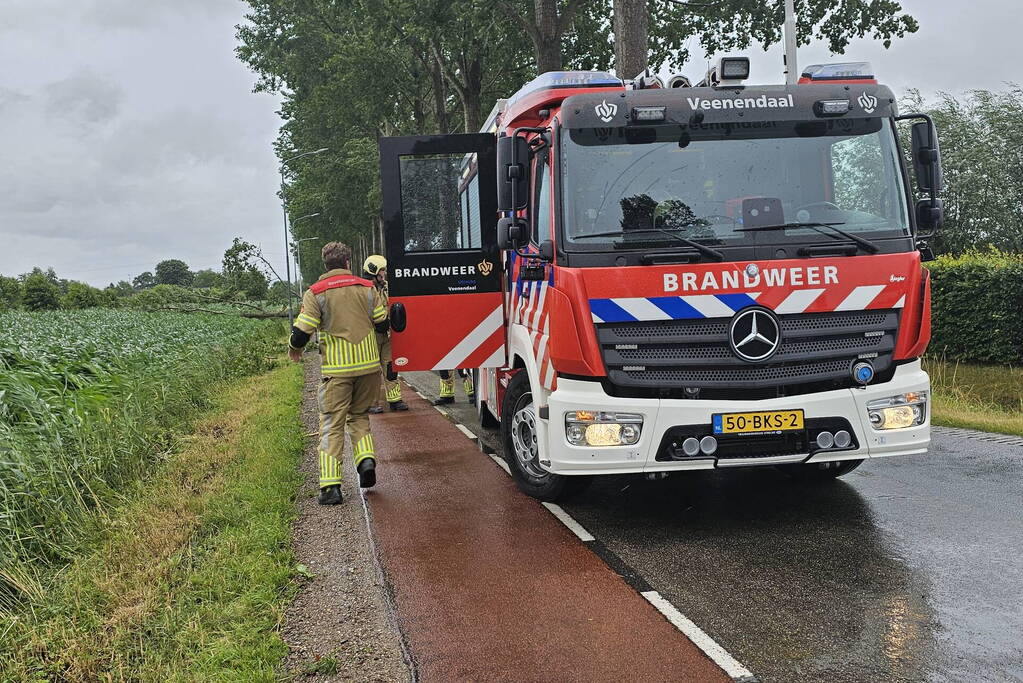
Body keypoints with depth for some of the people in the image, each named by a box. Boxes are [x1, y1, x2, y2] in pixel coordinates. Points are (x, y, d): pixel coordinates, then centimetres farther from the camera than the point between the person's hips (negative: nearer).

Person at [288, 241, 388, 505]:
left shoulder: (315, 293, -5)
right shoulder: (367, 288, 3)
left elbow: (302, 332, -8)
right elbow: (383, 323, 7)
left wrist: (294, 350, 14)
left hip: (337, 368, -3)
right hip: (369, 365, 3)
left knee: (332, 424, 3)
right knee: (359, 415, 21)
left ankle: (331, 485, -2)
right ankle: (366, 458, -1)